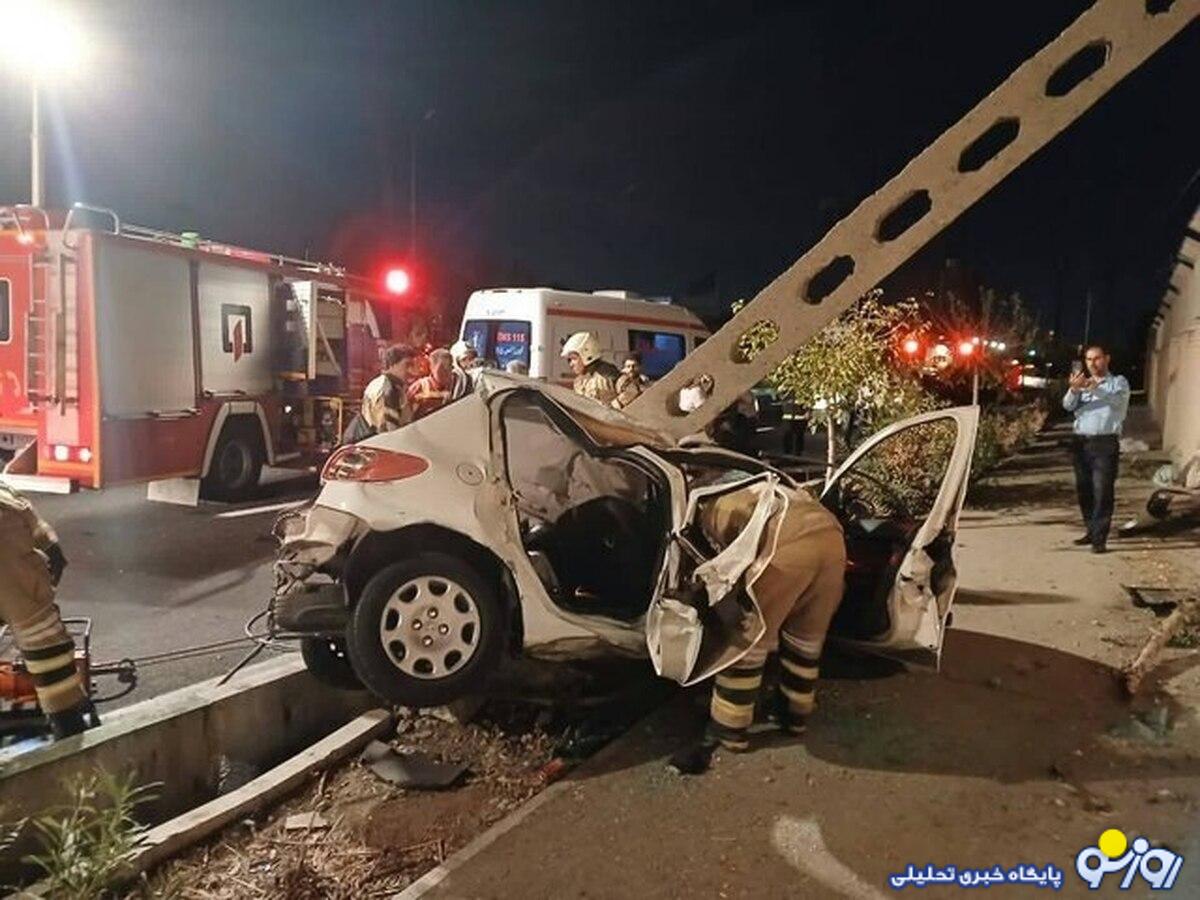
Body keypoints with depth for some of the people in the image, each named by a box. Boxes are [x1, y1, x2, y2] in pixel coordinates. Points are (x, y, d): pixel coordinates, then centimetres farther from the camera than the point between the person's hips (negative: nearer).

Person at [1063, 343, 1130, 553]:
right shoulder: (1082, 384, 17)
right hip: (1081, 442, 5)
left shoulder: (1119, 382, 5)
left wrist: (1095, 388, -39)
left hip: (1105, 443, -5)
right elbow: (1068, 405, -2)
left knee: (1102, 491, -10)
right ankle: (1091, 531, 19)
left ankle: (1100, 538, -10)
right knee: (1084, 490, 7)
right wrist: (1073, 389, -24)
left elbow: (1115, 398, -19)